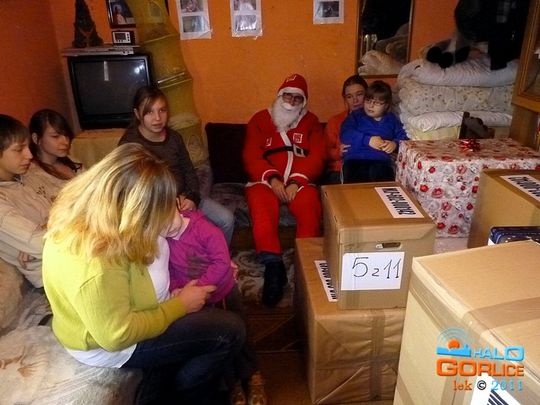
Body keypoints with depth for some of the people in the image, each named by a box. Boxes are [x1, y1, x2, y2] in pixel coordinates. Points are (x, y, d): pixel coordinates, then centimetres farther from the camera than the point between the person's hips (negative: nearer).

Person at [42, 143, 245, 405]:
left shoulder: (82, 210, -13)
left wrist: (168, 220, -11)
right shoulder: (96, 268, -40)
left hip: (123, 311, 9)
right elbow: (118, 336, -29)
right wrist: (180, 304, -18)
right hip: (107, 343, -8)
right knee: (230, 332, -6)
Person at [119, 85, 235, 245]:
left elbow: (189, 171, 12)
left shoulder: (174, 137, 8)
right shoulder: (129, 143, -7)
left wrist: (193, 198, -6)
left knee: (227, 219, -11)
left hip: (184, 198, 5)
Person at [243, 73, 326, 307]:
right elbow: (251, 156, 2)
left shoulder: (311, 122, 18)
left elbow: (317, 156, 4)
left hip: (300, 181, 1)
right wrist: (272, 178, -16)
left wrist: (297, 181, -14)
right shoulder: (260, 119, 15)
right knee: (262, 208, -33)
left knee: (309, 207, -32)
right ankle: (273, 266, -33)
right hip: (265, 180, 0)